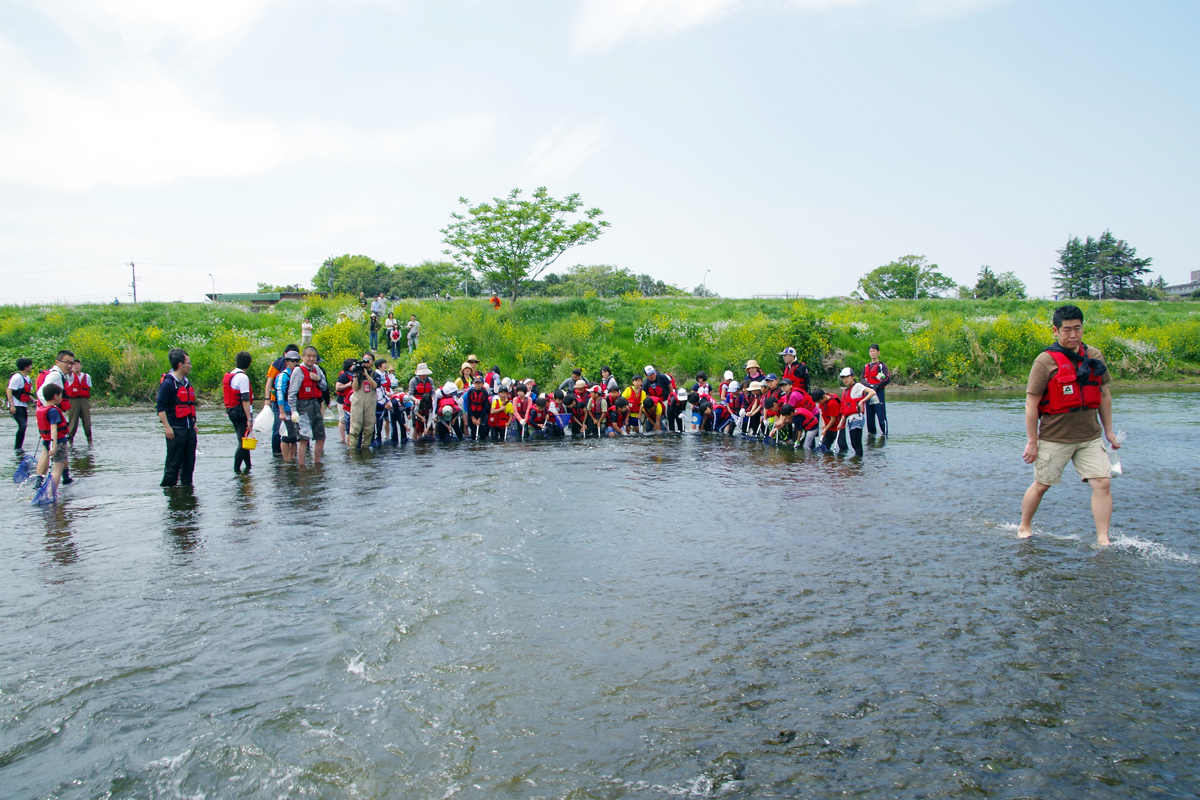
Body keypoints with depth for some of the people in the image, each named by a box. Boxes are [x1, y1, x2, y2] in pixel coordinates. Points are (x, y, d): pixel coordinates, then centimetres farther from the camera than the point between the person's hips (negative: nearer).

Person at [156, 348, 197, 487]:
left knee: (189, 462, 11)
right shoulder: (168, 383, -10)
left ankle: (187, 485, 19)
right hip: (176, 430, -8)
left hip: (189, 429, 8)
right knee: (173, 464, -4)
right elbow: (160, 407, -14)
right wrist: (167, 427, -19)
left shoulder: (187, 383, 16)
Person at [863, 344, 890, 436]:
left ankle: (884, 433, -5)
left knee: (881, 414, -10)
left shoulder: (882, 365, 0)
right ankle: (871, 432, 17)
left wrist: (877, 386, -15)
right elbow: (863, 379, 7)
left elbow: (888, 379, -9)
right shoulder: (866, 366, 17)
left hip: (878, 392, -5)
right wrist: (869, 385, -12)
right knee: (869, 415, 7)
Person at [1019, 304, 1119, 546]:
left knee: (1103, 483, -7)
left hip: (1090, 437, 4)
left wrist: (1109, 431, 16)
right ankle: (1024, 527, 31)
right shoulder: (1046, 361, -10)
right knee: (1041, 485, 9)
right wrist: (1032, 441, -10)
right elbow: (1031, 403, -9)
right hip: (1055, 439, -4)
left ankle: (1103, 540, 1)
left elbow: (1104, 395, 16)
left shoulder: (1095, 356, 6)